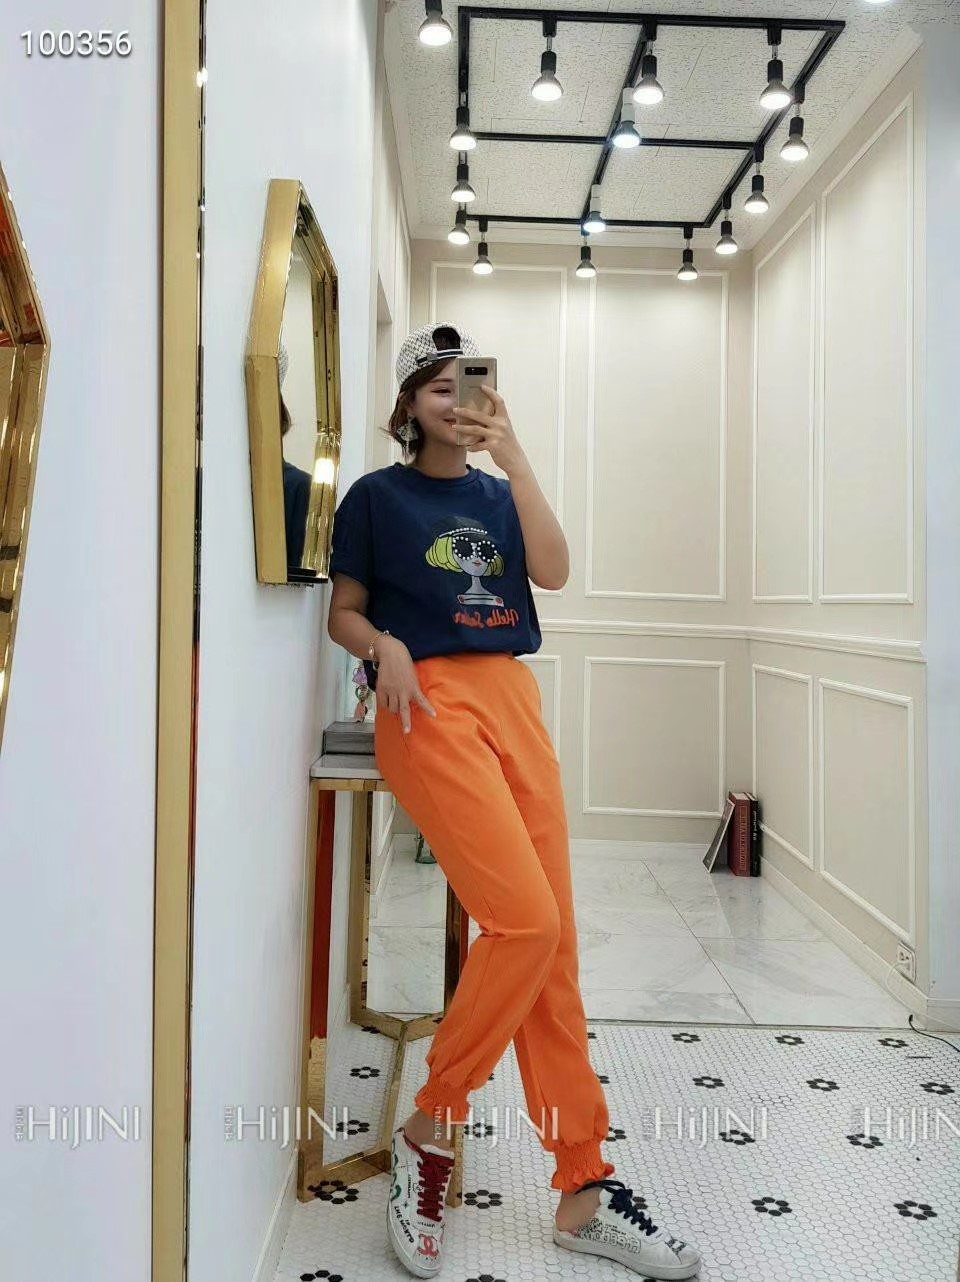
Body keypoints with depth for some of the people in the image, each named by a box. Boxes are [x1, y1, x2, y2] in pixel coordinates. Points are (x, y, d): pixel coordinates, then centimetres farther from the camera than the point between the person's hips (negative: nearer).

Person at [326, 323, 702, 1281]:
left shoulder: (497, 494, 18)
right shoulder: (377, 496, 9)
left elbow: (554, 573, 0)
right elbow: (343, 613, 8)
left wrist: (515, 460, -6)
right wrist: (384, 646, -13)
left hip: (514, 700, 5)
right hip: (430, 705, -4)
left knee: (551, 940, 0)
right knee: (524, 919, -19)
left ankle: (581, 1194, 7)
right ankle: (428, 1129, 3)